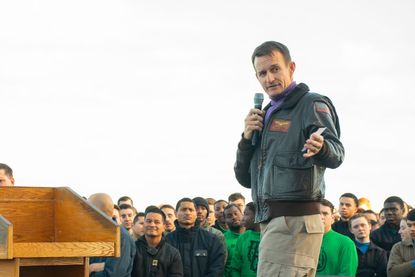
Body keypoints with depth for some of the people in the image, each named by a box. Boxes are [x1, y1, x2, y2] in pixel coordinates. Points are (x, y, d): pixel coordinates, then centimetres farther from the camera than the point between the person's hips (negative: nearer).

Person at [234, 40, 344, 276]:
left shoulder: (312, 104, -2)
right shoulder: (268, 116, 23)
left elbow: (336, 153, -19)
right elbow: (245, 179, 20)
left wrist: (320, 148, -43)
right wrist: (247, 138, 4)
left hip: (294, 221, -9)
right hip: (272, 222, 9)